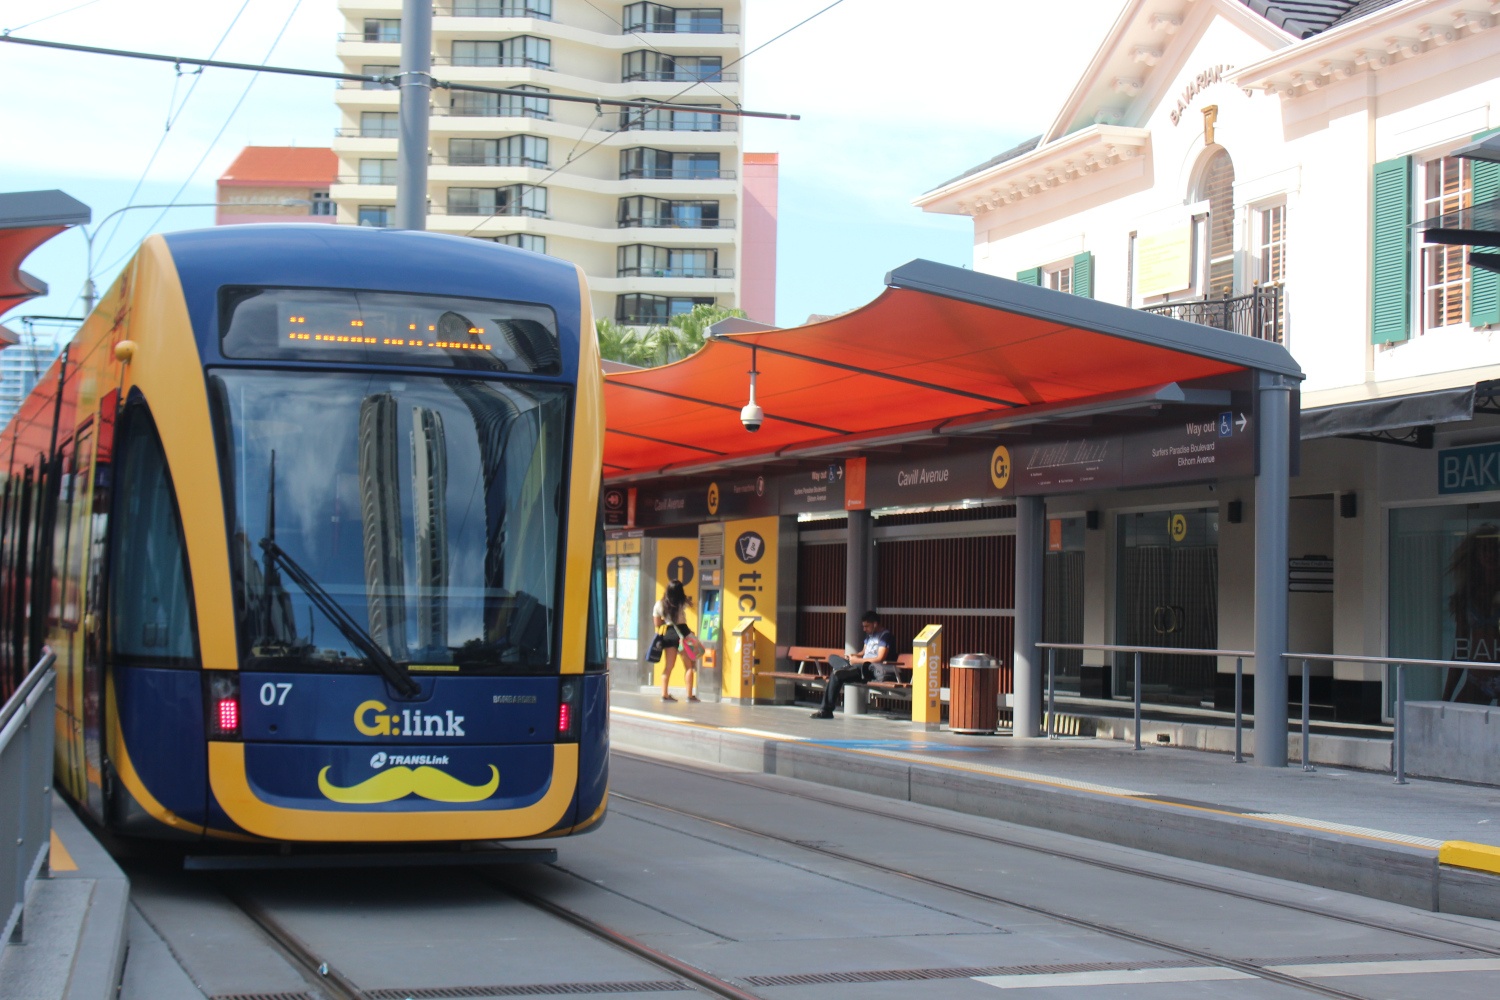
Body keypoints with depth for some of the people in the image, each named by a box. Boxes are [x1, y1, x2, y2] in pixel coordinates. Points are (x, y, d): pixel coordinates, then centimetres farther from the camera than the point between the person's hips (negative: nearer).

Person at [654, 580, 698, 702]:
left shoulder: (659, 605, -4)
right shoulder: (683, 603, -8)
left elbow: (657, 623, 1)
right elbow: (690, 603, 14)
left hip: (668, 634, 3)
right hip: (683, 633, -3)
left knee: (668, 666, 10)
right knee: (689, 666, 6)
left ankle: (665, 694, 7)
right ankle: (690, 695, 4)